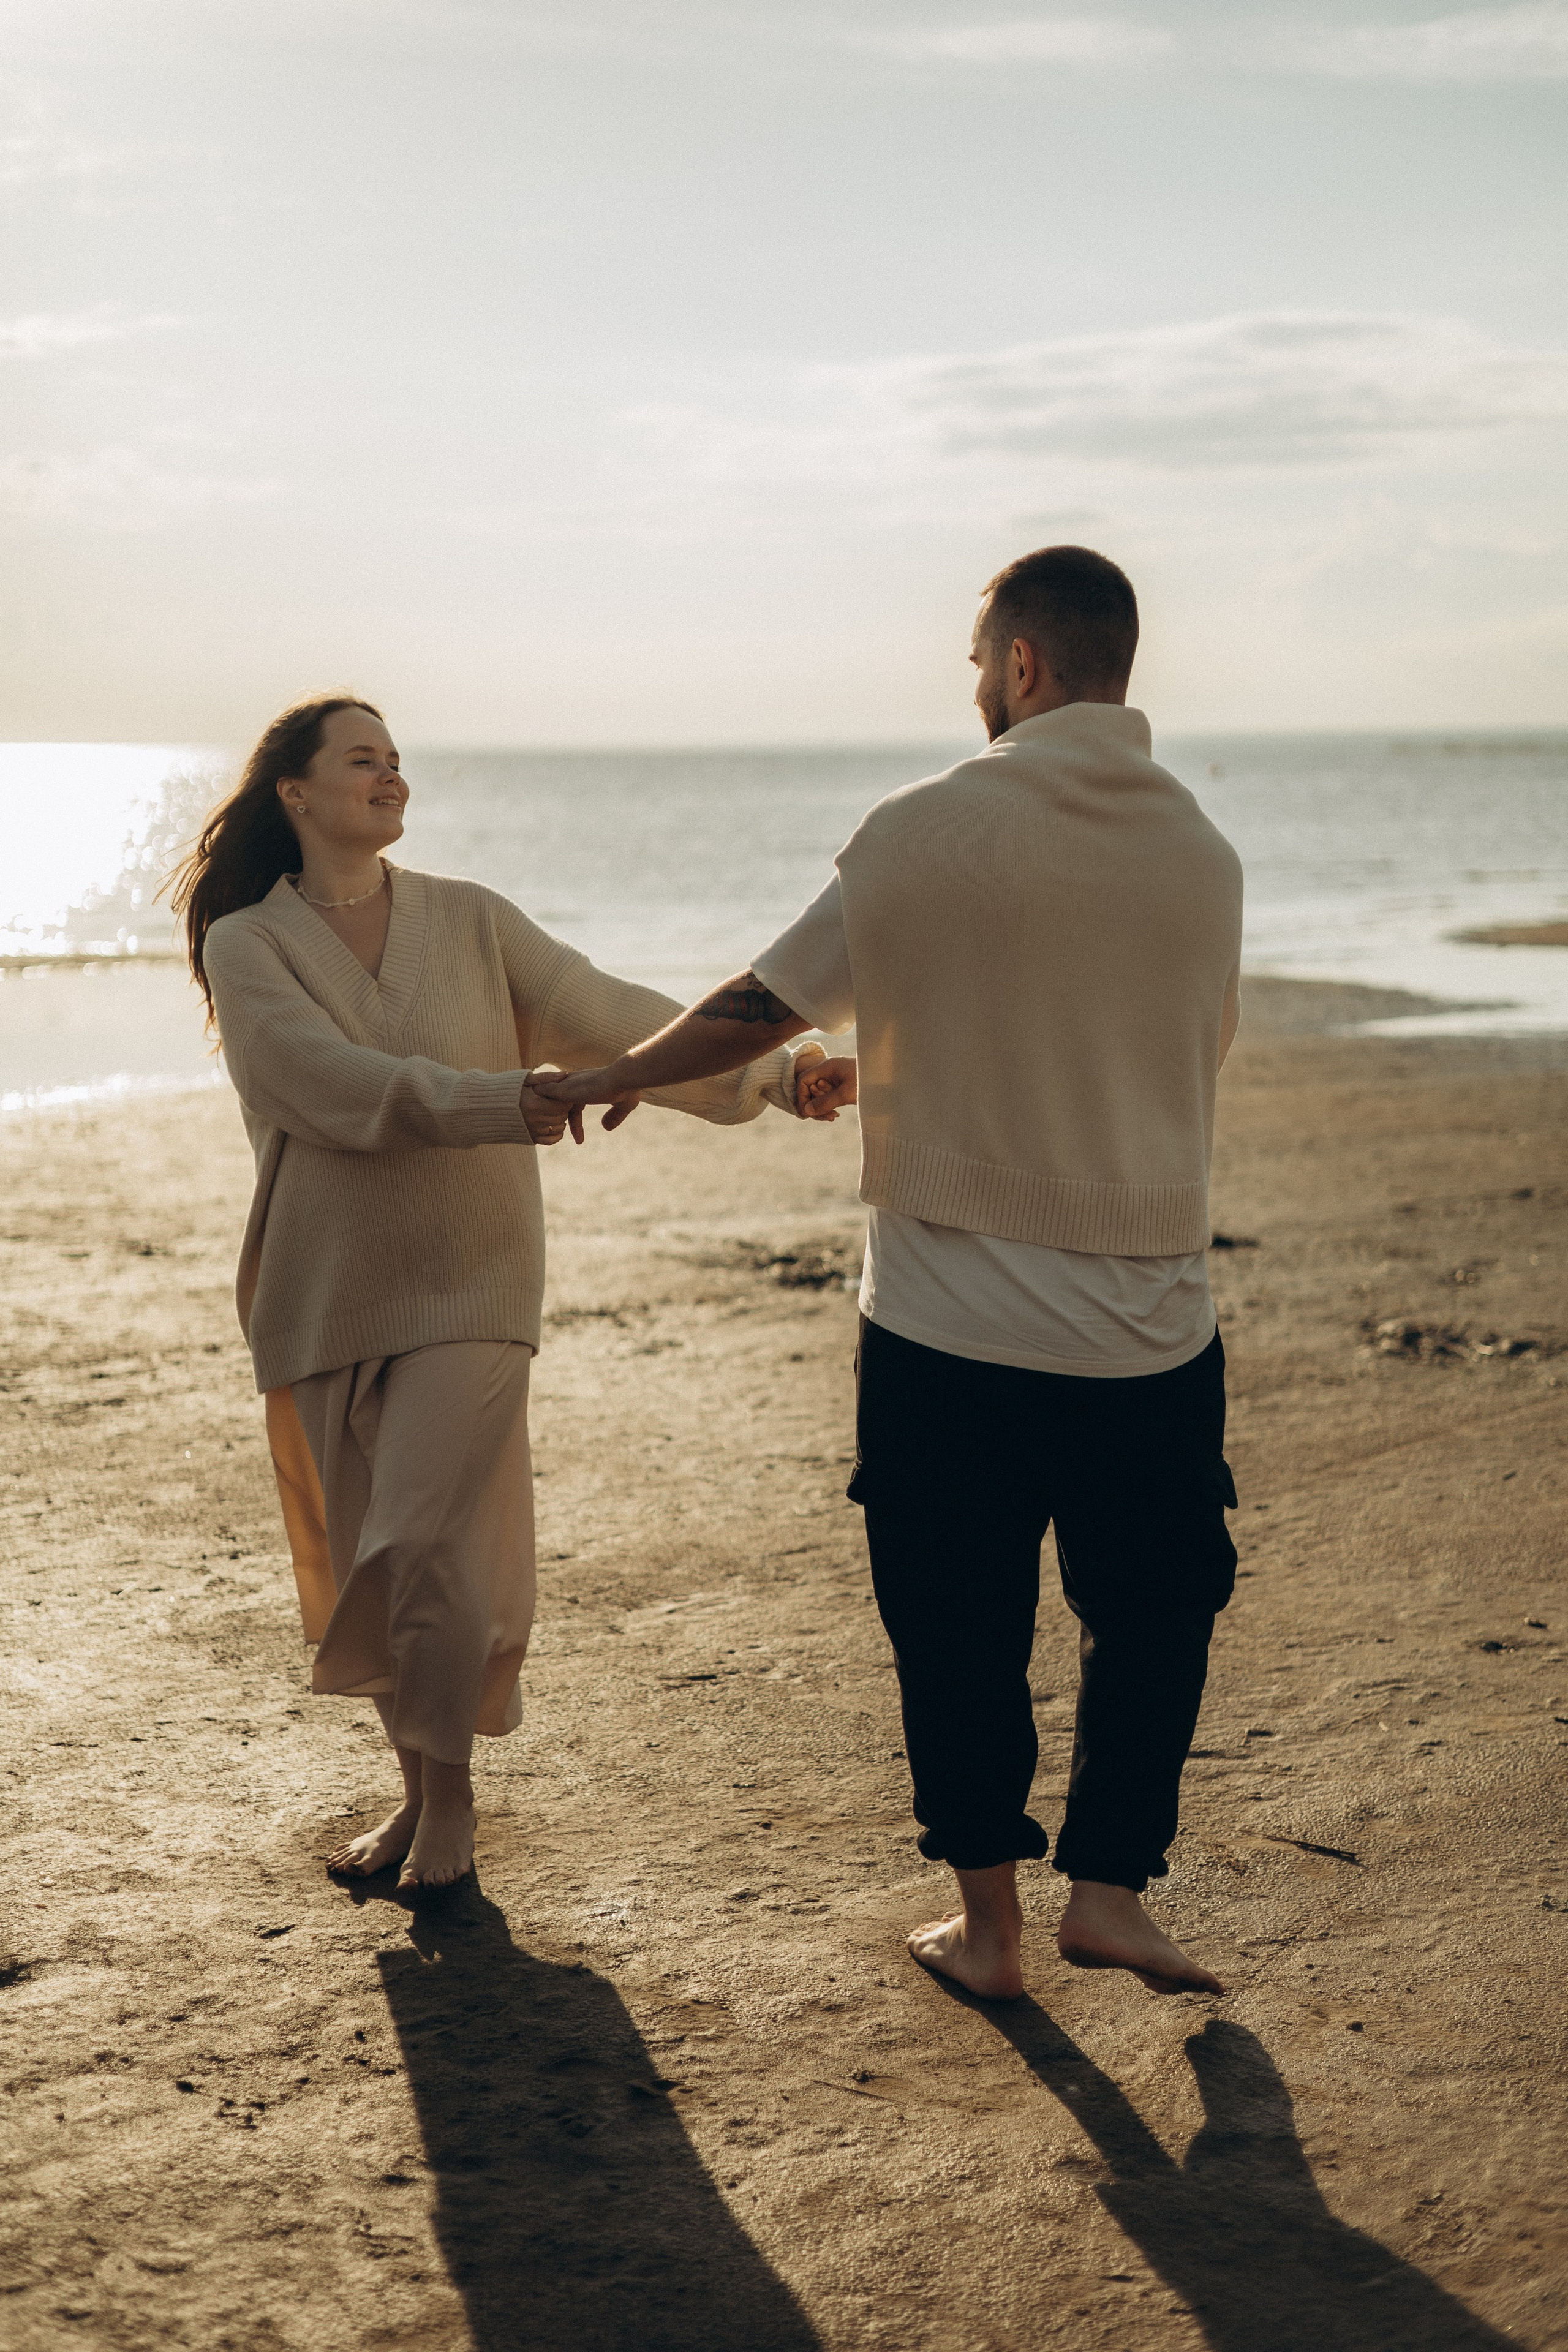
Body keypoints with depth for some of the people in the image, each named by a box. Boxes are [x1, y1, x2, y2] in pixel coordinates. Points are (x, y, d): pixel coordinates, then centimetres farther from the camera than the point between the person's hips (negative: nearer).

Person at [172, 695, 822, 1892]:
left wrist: (764, 1068, -16)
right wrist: (507, 1102, -30)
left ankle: (452, 1794, 8)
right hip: (325, 1292, 1)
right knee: (362, 1562, 9)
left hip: (465, 1284, -1)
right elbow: (338, 1086, -18)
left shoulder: (470, 920, 4)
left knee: (429, 1546, -11)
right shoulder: (247, 946, -3)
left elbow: (605, 1013, -3)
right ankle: (416, 1789, 28)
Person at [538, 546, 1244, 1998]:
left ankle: (989, 1921, 20)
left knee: (960, 1626, 12)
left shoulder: (930, 829, -9)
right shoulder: (1204, 856, 3)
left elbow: (760, 1011, -2)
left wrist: (611, 1079, 18)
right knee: (1155, 1610, 19)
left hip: (952, 1329, -2)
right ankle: (1110, 1886, 13)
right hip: (1154, 1332, 2)